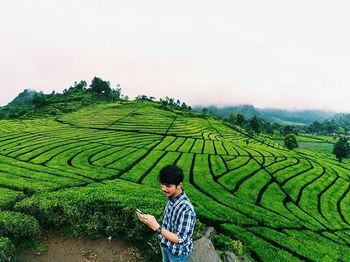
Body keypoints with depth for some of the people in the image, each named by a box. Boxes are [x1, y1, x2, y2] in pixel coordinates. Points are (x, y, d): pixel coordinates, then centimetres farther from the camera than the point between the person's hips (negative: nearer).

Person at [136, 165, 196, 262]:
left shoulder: (186, 209, -35)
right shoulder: (171, 199, -11)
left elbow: (179, 239, -32)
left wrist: (156, 227, -41)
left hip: (178, 253, -6)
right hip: (166, 246, 6)